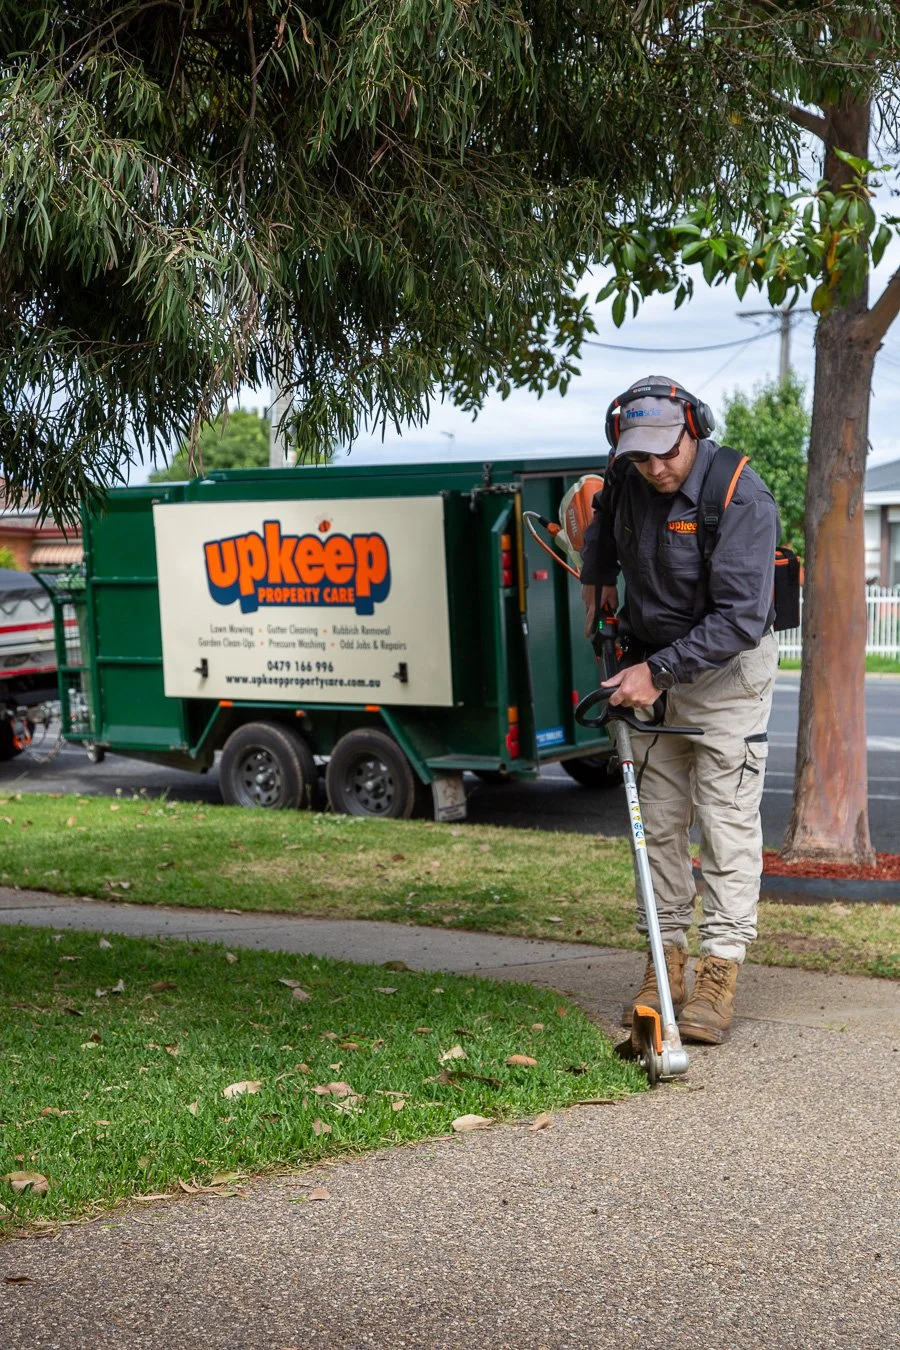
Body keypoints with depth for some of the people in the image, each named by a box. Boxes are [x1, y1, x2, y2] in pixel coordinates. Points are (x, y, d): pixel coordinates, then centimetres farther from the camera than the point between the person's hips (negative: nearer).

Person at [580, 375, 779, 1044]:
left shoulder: (742, 498, -25)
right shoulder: (627, 477, -5)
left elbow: (741, 617, -29)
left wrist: (660, 671, -30)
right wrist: (597, 577, 25)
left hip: (727, 667, -6)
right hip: (651, 668, 6)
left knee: (727, 818, -7)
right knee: (659, 819, 6)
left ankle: (721, 971, -5)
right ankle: (666, 957, 12)